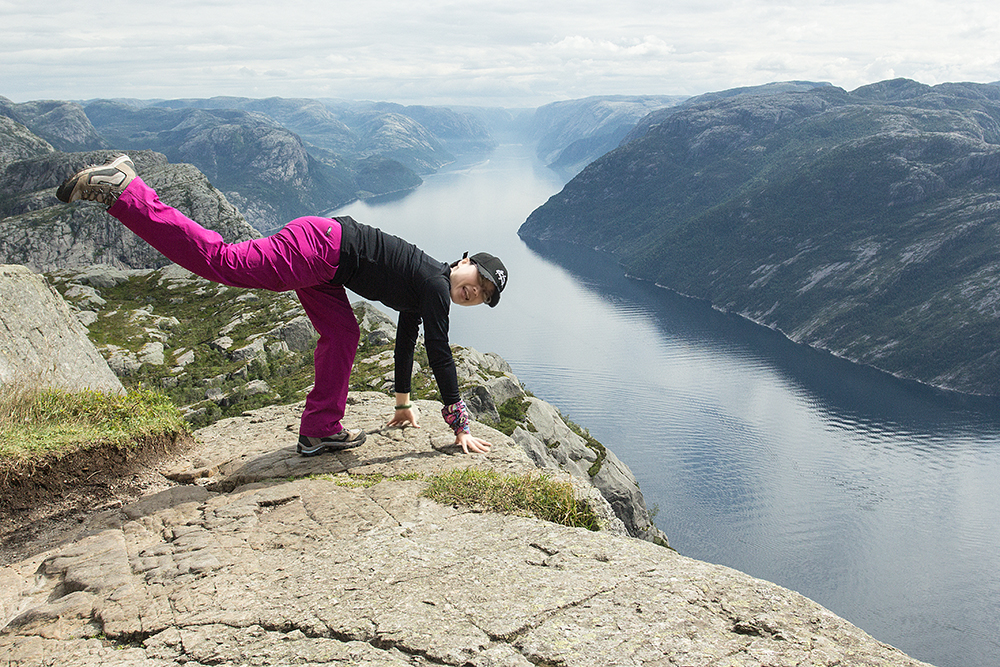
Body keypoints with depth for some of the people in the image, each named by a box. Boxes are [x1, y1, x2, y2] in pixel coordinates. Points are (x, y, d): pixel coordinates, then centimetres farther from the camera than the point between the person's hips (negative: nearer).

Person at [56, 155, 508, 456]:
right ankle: (118, 188, -15)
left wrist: (403, 401, 38)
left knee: (342, 334, 10)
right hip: (319, 246, -10)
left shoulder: (422, 292, 19)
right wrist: (460, 427, -8)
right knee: (223, 261, -17)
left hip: (322, 265, 10)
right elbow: (439, 354, -12)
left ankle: (320, 431, 13)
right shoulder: (435, 283, -7)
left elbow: (406, 338, 32)